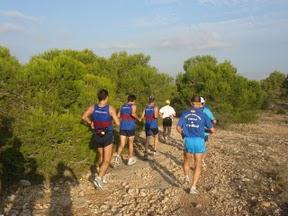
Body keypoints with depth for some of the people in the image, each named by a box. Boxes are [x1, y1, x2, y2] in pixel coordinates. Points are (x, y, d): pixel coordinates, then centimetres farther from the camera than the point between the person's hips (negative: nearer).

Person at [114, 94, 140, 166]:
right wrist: (138, 118, -7)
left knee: (122, 144, 5)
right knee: (130, 143, 13)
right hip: (130, 126, -4)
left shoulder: (123, 106, 12)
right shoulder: (133, 106, -4)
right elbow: (133, 114, -23)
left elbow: (118, 116, 10)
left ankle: (118, 155, -21)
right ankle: (130, 159, 24)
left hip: (122, 126, 4)